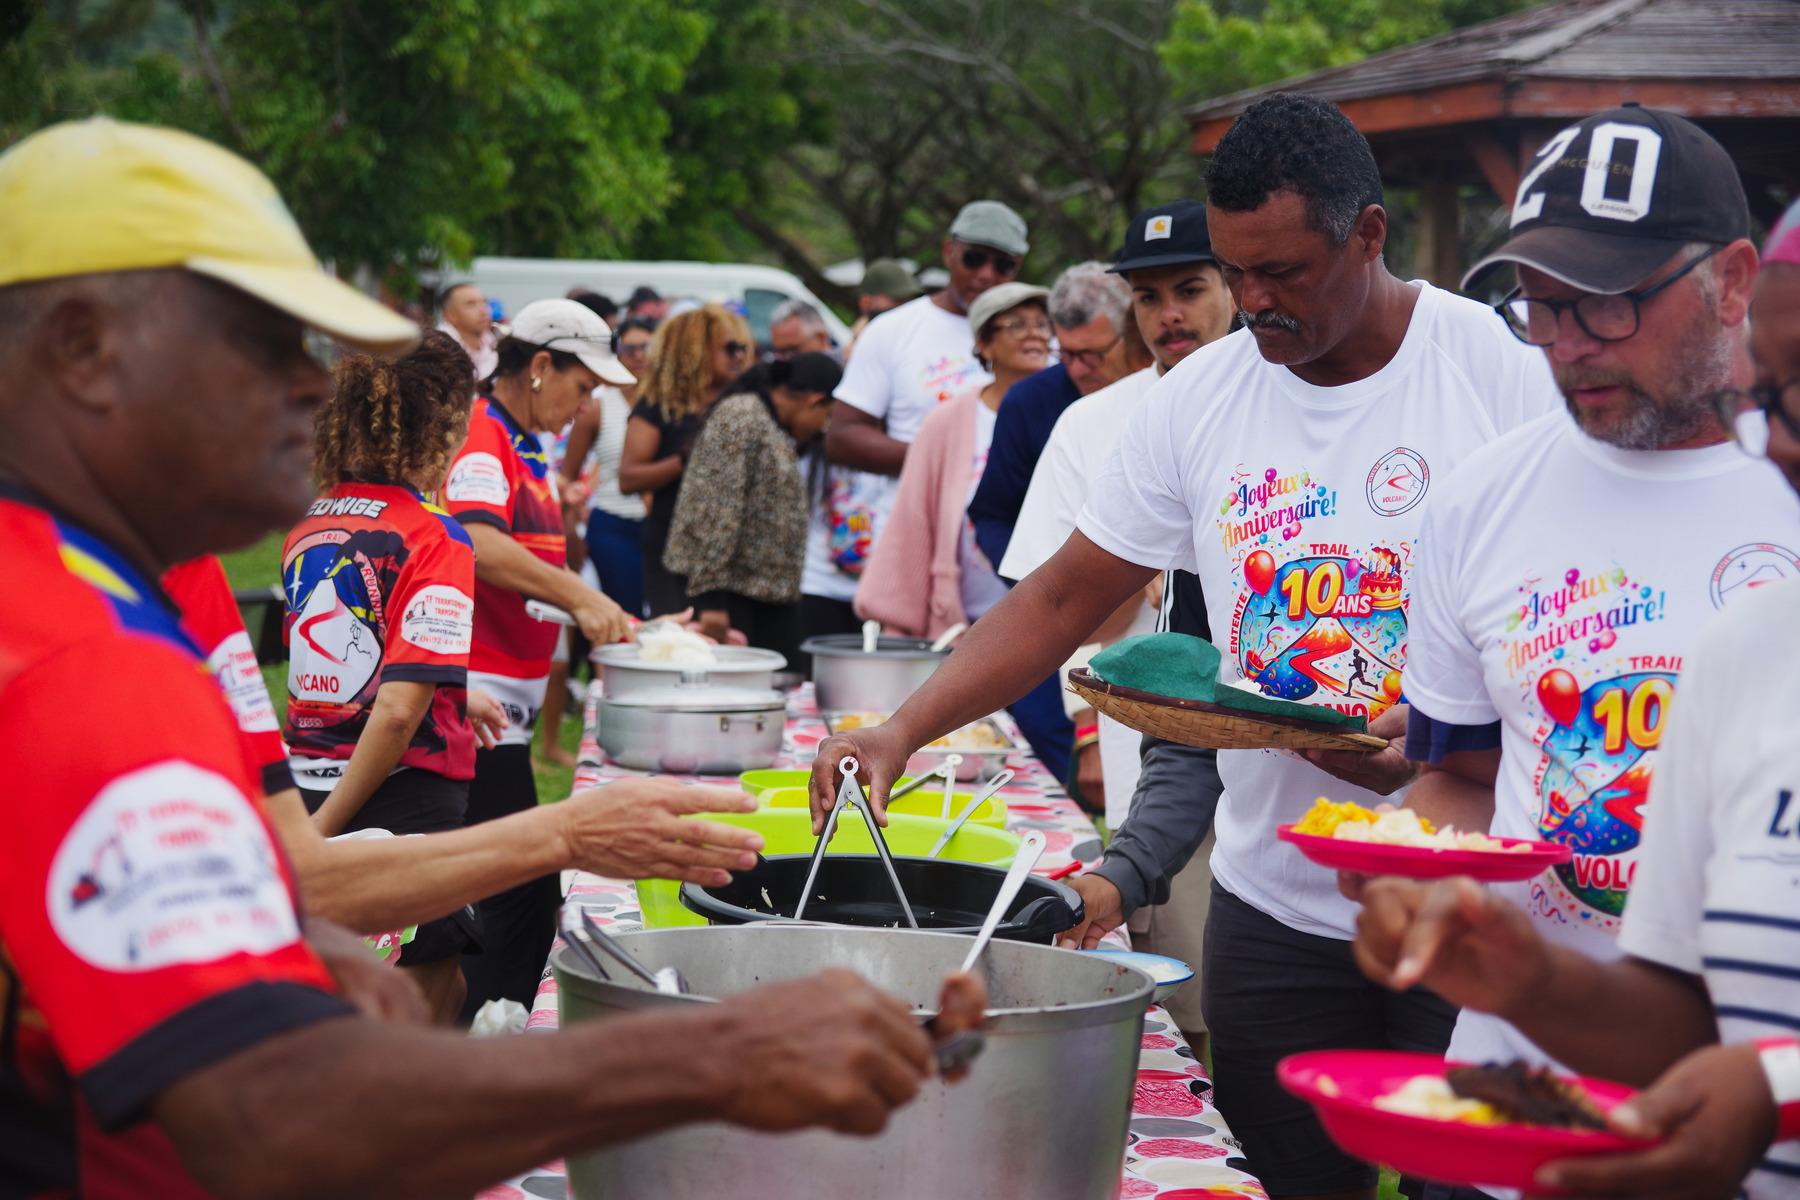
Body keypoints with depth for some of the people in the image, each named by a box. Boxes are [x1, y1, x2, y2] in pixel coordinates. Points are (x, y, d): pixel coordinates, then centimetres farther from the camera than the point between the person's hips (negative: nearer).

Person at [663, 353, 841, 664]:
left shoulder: (777, 430, 19)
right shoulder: (740, 417, -11)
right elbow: (714, 510, -19)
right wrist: (711, 597, -23)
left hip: (776, 595, 9)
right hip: (732, 591, -9)